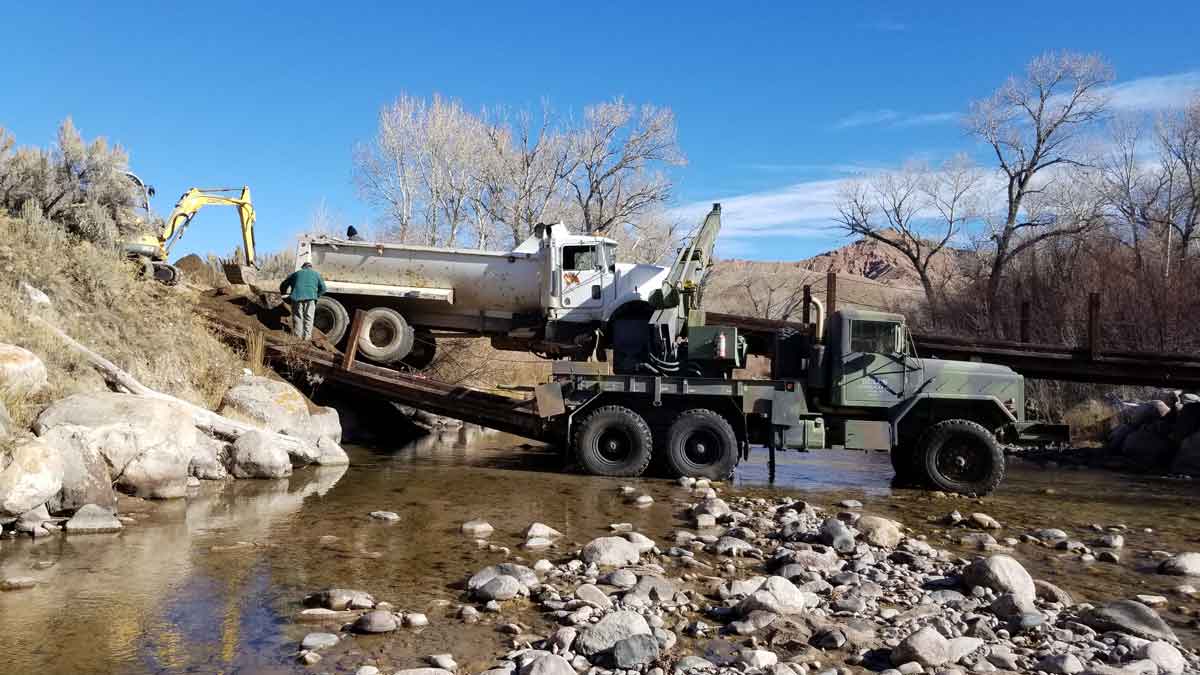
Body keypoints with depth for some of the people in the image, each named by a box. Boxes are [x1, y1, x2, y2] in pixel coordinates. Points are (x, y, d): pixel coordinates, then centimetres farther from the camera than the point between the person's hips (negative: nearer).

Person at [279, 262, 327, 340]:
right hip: (310, 298, -1)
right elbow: (323, 288, 15)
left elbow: (283, 285, 27)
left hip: (297, 297, 1)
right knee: (308, 319, 2)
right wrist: (316, 296, 28)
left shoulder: (296, 273, 26)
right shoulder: (316, 274, 24)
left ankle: (297, 337, 4)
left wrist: (284, 293, 44)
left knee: (297, 318, 6)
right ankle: (307, 337, -2)